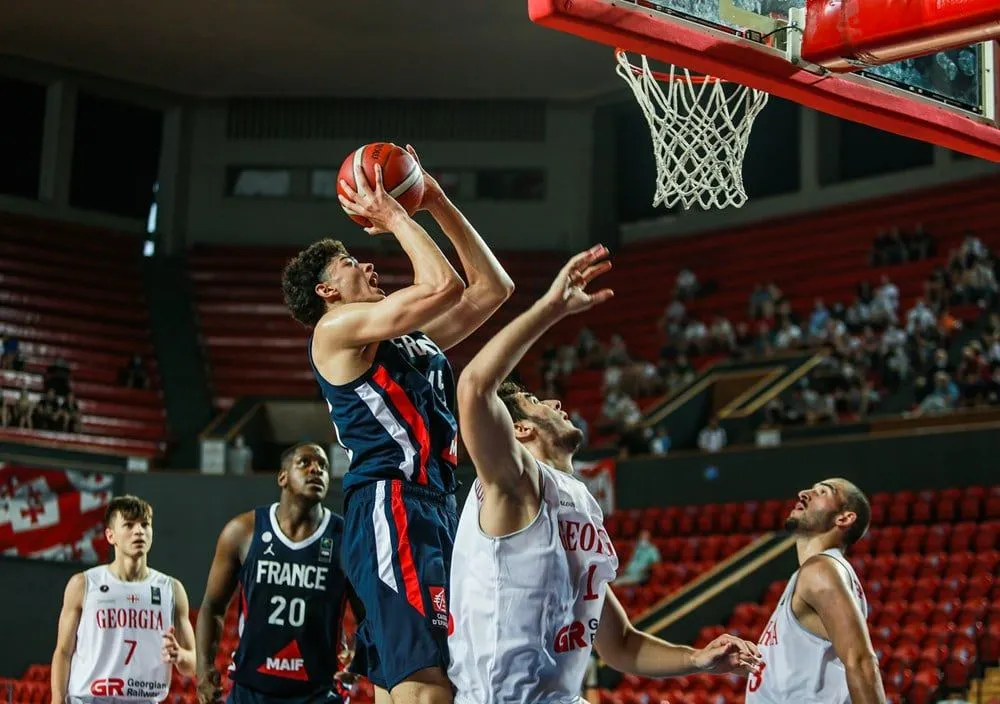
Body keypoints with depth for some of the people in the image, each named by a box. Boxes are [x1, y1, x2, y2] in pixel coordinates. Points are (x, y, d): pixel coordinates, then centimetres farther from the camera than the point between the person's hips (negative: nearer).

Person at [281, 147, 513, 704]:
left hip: (434, 508, 9)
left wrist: (437, 202, 23)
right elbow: (442, 284, -13)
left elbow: (493, 287, 24)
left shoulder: (414, 339, 25)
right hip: (391, 509, -9)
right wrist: (393, 216, 1)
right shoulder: (337, 327, -1)